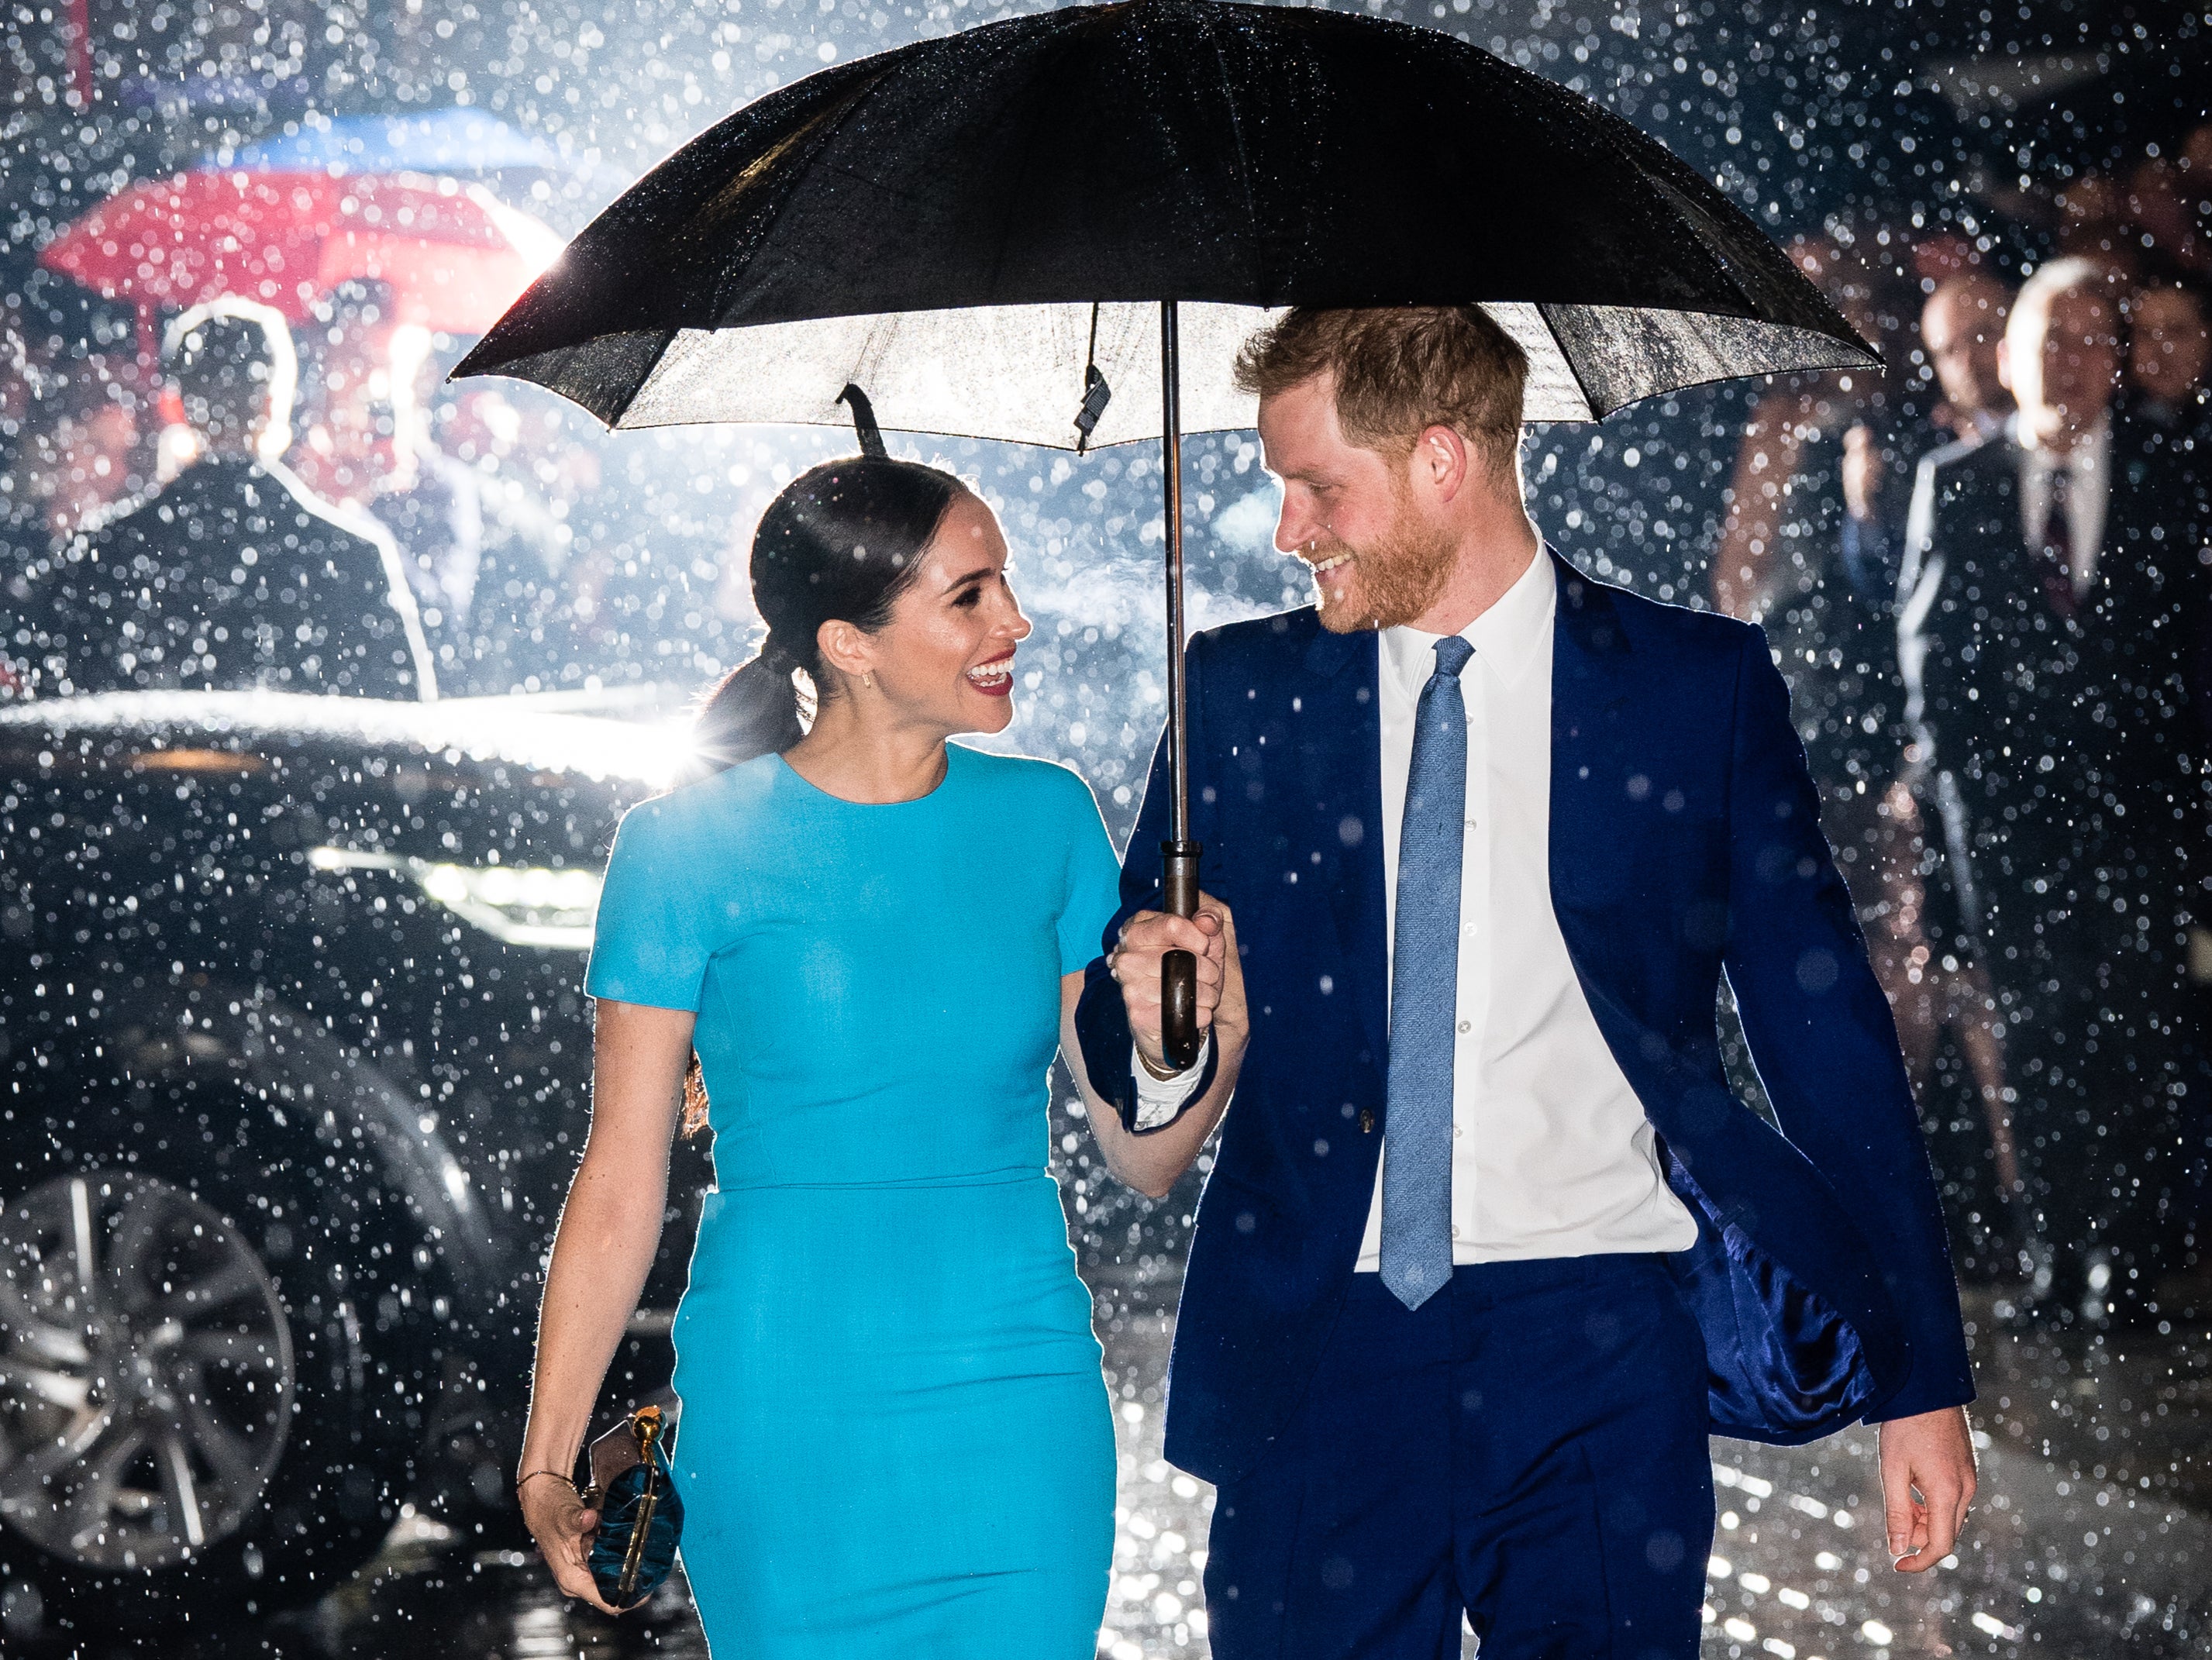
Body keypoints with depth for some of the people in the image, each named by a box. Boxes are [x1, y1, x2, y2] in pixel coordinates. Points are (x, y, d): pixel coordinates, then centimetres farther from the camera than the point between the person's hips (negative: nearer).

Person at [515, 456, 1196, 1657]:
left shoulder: (1045, 818, 4)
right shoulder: (688, 846, -6)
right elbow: (622, 1177, -4)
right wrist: (545, 1469, -6)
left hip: (1023, 1417, 3)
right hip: (785, 1418, -3)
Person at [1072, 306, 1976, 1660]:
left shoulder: (1702, 688, 3)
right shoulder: (1243, 692, 9)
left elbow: (1826, 1029, 5)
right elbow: (1127, 1018, 15)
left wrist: (1923, 1377, 2)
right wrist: (1153, 1029, -10)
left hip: (1599, 1355, -1)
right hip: (1318, 1345, 2)